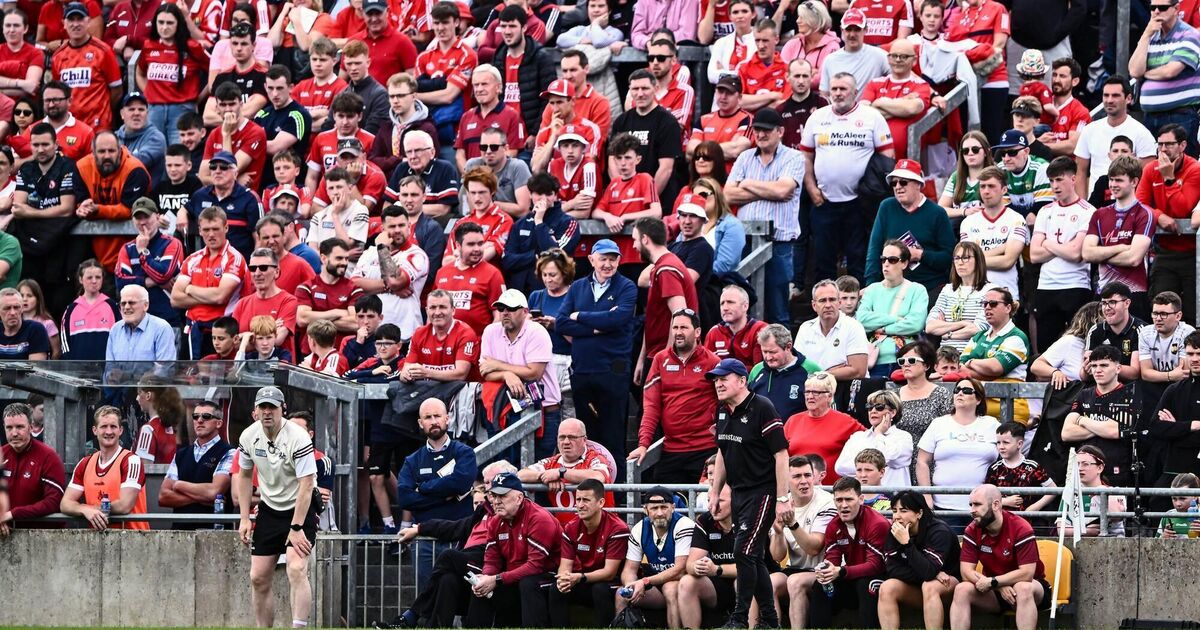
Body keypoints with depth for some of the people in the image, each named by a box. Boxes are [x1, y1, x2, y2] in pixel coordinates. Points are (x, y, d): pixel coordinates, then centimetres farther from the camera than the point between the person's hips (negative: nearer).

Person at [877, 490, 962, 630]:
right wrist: (932, 575, -23)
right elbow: (892, 570, -14)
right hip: (915, 588, 5)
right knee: (886, 588, -22)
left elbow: (928, 572, -33)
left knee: (929, 586, -36)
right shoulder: (894, 532, -7)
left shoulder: (938, 531, -22)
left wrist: (906, 543, -36)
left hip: (947, 584, -5)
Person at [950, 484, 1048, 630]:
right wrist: (1000, 587, -26)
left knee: (1023, 588, -38)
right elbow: (966, 571, -13)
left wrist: (992, 582, -27)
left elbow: (1026, 574, -26)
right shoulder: (973, 531, -7)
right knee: (962, 589, -22)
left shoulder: (1020, 528, -21)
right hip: (994, 591, 4)